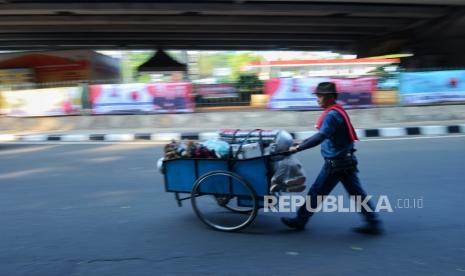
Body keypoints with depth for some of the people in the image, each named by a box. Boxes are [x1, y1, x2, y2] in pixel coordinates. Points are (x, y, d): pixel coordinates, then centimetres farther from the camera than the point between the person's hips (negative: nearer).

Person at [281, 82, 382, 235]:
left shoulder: (331, 115, -18)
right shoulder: (338, 111, 13)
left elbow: (321, 136, -30)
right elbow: (325, 135, 20)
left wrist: (298, 148, -28)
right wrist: (303, 142, 17)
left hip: (335, 162, -9)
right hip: (346, 160, 9)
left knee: (317, 192, 3)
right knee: (356, 192, 11)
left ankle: (300, 221, 15)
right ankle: (373, 223, 15)